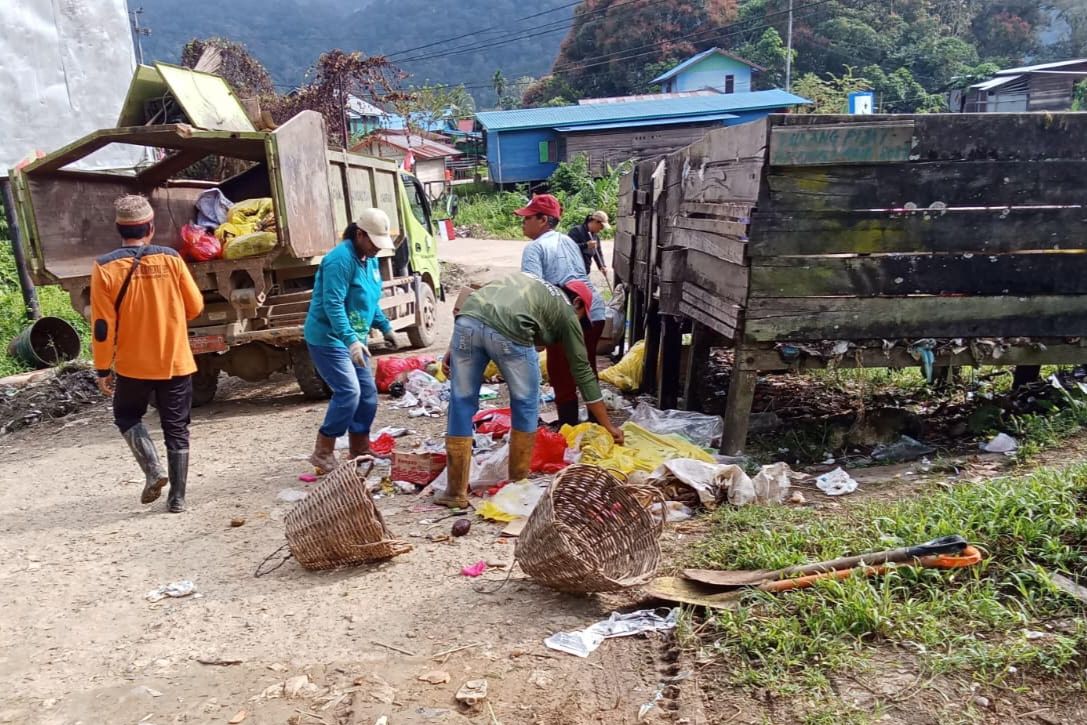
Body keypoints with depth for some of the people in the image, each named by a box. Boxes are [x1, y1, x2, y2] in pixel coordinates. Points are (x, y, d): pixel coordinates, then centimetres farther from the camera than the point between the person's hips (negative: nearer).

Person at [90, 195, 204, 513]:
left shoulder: (105, 267, -10)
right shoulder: (171, 258, -6)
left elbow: (102, 326, -9)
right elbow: (195, 307, 2)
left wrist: (103, 369, 1)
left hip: (133, 365, -1)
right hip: (176, 361, 1)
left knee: (127, 416, 23)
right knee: (176, 429, 10)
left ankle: (153, 469, 3)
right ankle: (177, 497, 11)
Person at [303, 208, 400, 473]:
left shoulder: (370, 260, 9)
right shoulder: (340, 259, -20)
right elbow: (333, 304, -28)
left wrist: (385, 327, 18)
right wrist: (351, 340, -35)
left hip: (353, 339, 10)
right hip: (328, 338, -9)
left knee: (368, 394, 9)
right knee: (348, 391, -18)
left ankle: (360, 451, 22)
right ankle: (323, 453, -6)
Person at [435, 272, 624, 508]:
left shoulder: (525, 280, 39)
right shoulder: (566, 311, 25)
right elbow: (582, 371, 26)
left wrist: (453, 348, 22)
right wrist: (608, 426, 32)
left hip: (467, 320, 5)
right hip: (508, 330, -4)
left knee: (462, 405, 15)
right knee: (525, 404, 19)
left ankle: (456, 492, 20)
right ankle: (518, 482, 27)